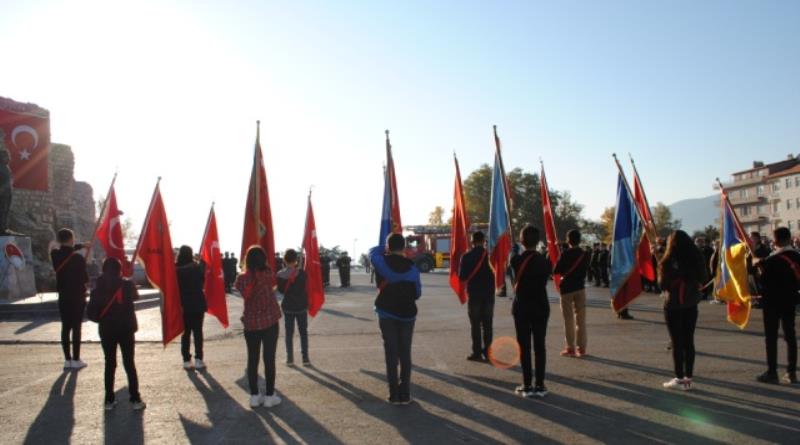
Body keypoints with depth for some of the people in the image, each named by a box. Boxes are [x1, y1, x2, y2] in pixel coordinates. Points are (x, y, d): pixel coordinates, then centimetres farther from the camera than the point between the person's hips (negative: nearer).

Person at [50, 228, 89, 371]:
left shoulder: (55, 255, -2)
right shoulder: (78, 258, -17)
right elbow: (85, 278, -12)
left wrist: (81, 245, 30)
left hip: (63, 296, 5)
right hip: (77, 296, -5)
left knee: (65, 327, 10)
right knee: (76, 328, 2)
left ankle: (67, 360, 13)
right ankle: (76, 360, 5)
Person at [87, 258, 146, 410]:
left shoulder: (99, 288, -4)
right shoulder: (127, 285, -7)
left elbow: (90, 311, -5)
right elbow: (136, 296, 14)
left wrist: (102, 320, 11)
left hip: (106, 330, 1)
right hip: (126, 329, -1)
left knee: (110, 364, 12)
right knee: (129, 364, 6)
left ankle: (109, 400, 14)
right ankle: (135, 399, 5)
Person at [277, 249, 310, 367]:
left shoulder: (280, 274, -6)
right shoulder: (301, 273, -14)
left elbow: (281, 290, 4)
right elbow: (304, 289, -7)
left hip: (287, 307, 2)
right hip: (301, 306, -2)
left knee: (289, 333, 11)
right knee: (303, 332, 9)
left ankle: (290, 359, 13)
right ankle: (305, 358, 9)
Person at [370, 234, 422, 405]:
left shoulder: (382, 262, -8)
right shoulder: (412, 267, -5)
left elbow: (373, 251, 14)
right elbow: (417, 293, 2)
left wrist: (386, 250, 17)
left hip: (386, 314, 0)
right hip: (407, 314, 1)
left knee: (391, 354, 4)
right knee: (405, 354, 8)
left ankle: (394, 394, 5)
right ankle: (405, 393, 9)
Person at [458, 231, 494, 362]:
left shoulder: (467, 257, -7)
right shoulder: (490, 255, -5)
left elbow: (462, 277, -5)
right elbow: (496, 273, -3)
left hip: (474, 294, -1)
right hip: (488, 294, 2)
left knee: (475, 325, 4)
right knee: (487, 324, 10)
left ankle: (477, 353, 3)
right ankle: (487, 352, 11)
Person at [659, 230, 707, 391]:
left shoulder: (668, 261, -12)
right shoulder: (697, 258, -2)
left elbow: (662, 284, -9)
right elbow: (703, 280, 6)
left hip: (673, 305, -4)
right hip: (691, 304, 4)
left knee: (677, 342, 2)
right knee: (689, 341, 10)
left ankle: (680, 379, 5)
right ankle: (688, 378, 14)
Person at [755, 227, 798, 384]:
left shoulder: (772, 259, -17)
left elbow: (764, 282, -15)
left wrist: (760, 271, 1)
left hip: (773, 302, -5)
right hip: (790, 300, 5)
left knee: (771, 337, 1)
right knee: (790, 336, 11)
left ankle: (772, 373, 2)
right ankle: (791, 372, 14)